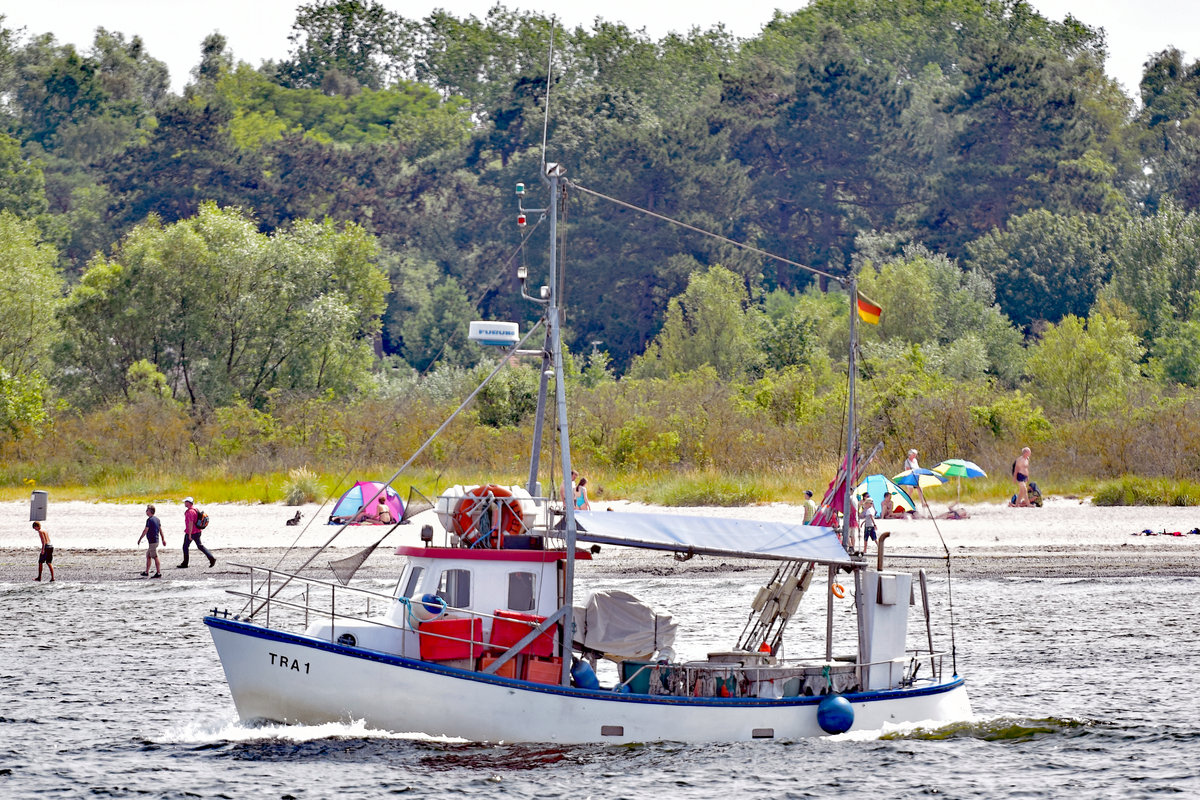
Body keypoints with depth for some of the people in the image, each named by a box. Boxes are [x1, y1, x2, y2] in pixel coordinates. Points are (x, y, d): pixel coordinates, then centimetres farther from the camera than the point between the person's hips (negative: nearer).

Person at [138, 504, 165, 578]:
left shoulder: (149, 520, -15)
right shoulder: (157, 519, 12)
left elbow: (145, 530, -17)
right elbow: (160, 529, 15)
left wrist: (140, 539, -10)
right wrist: (163, 539, 19)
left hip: (152, 541, -9)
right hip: (156, 540, 9)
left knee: (155, 557, -6)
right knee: (148, 556, 16)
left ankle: (158, 573, -5)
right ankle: (146, 572, 22)